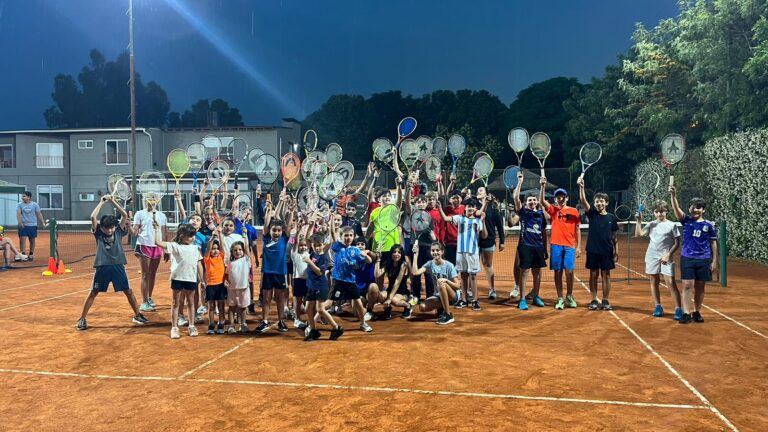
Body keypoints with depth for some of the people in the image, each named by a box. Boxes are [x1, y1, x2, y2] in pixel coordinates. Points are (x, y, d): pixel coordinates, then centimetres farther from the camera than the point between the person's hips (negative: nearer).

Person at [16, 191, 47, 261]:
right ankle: (23, 255, -8)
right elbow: (18, 214, -6)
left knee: (32, 241, 7)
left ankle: (31, 255, 20)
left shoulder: (35, 204, 1)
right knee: (22, 239, -9)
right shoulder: (20, 205, 2)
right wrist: (20, 222, -20)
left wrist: (43, 223, -4)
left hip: (32, 225, 0)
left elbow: (39, 214, 2)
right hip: (23, 225, 0)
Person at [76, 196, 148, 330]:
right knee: (93, 293, 5)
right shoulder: (98, 233, 3)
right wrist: (102, 202, -3)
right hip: (102, 267, -1)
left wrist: (113, 202, 0)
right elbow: (93, 217, -10)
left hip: (118, 266, 1)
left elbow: (125, 215, -2)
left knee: (128, 291, 8)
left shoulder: (119, 232, 5)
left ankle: (137, 315, 20)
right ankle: (82, 319, 17)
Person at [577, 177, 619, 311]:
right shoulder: (592, 214, 0)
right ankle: (594, 300, 14)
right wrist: (581, 187, -31)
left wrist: (616, 251, 1)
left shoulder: (611, 217, 3)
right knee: (593, 275, 6)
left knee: (606, 275, 6)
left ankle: (605, 301, 14)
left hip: (607, 251, 1)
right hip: (593, 250, 0)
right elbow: (583, 201, -16)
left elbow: (614, 236, 6)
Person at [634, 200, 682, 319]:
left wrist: (668, 255, -12)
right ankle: (658, 307, 20)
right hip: (652, 257, 4)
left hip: (666, 258, -4)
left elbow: (677, 243, -2)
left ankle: (678, 309, -4)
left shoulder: (672, 225, -1)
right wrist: (639, 221, -9)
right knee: (654, 282, 9)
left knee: (671, 283, -9)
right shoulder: (651, 225, 8)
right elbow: (638, 234, -1)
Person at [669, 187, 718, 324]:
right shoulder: (686, 221, 1)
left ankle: (697, 313, 20)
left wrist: (714, 261, 2)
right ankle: (686, 314, -2)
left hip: (704, 260, 1)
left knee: (700, 287, 9)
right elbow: (677, 209, -15)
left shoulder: (709, 225, 2)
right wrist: (673, 195, -31)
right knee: (687, 286, -4)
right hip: (687, 258, -1)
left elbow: (713, 243, 5)